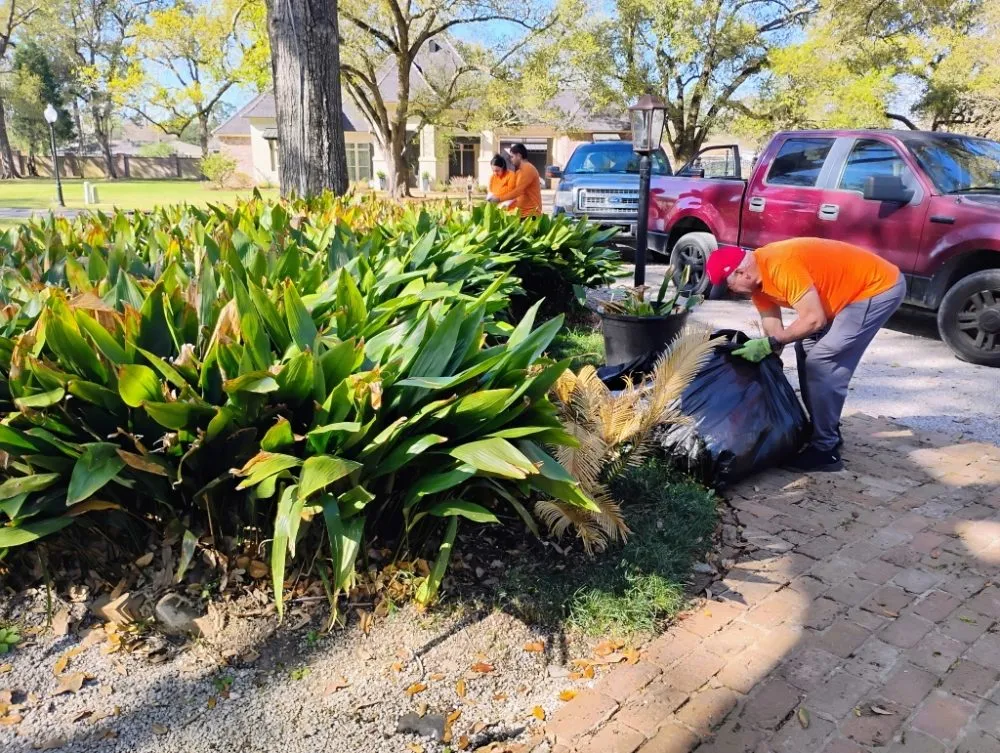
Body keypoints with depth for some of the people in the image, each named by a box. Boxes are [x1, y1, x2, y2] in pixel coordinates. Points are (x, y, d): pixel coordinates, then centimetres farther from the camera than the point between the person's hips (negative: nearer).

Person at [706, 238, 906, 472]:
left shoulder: (781, 266, -29)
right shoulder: (756, 278, 0)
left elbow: (815, 319, -29)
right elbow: (773, 330, 3)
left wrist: (769, 344, -26)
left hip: (881, 287, -10)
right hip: (853, 290, 10)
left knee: (822, 361, -14)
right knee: (806, 351, 13)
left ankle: (825, 449, -5)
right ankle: (825, 430, 24)